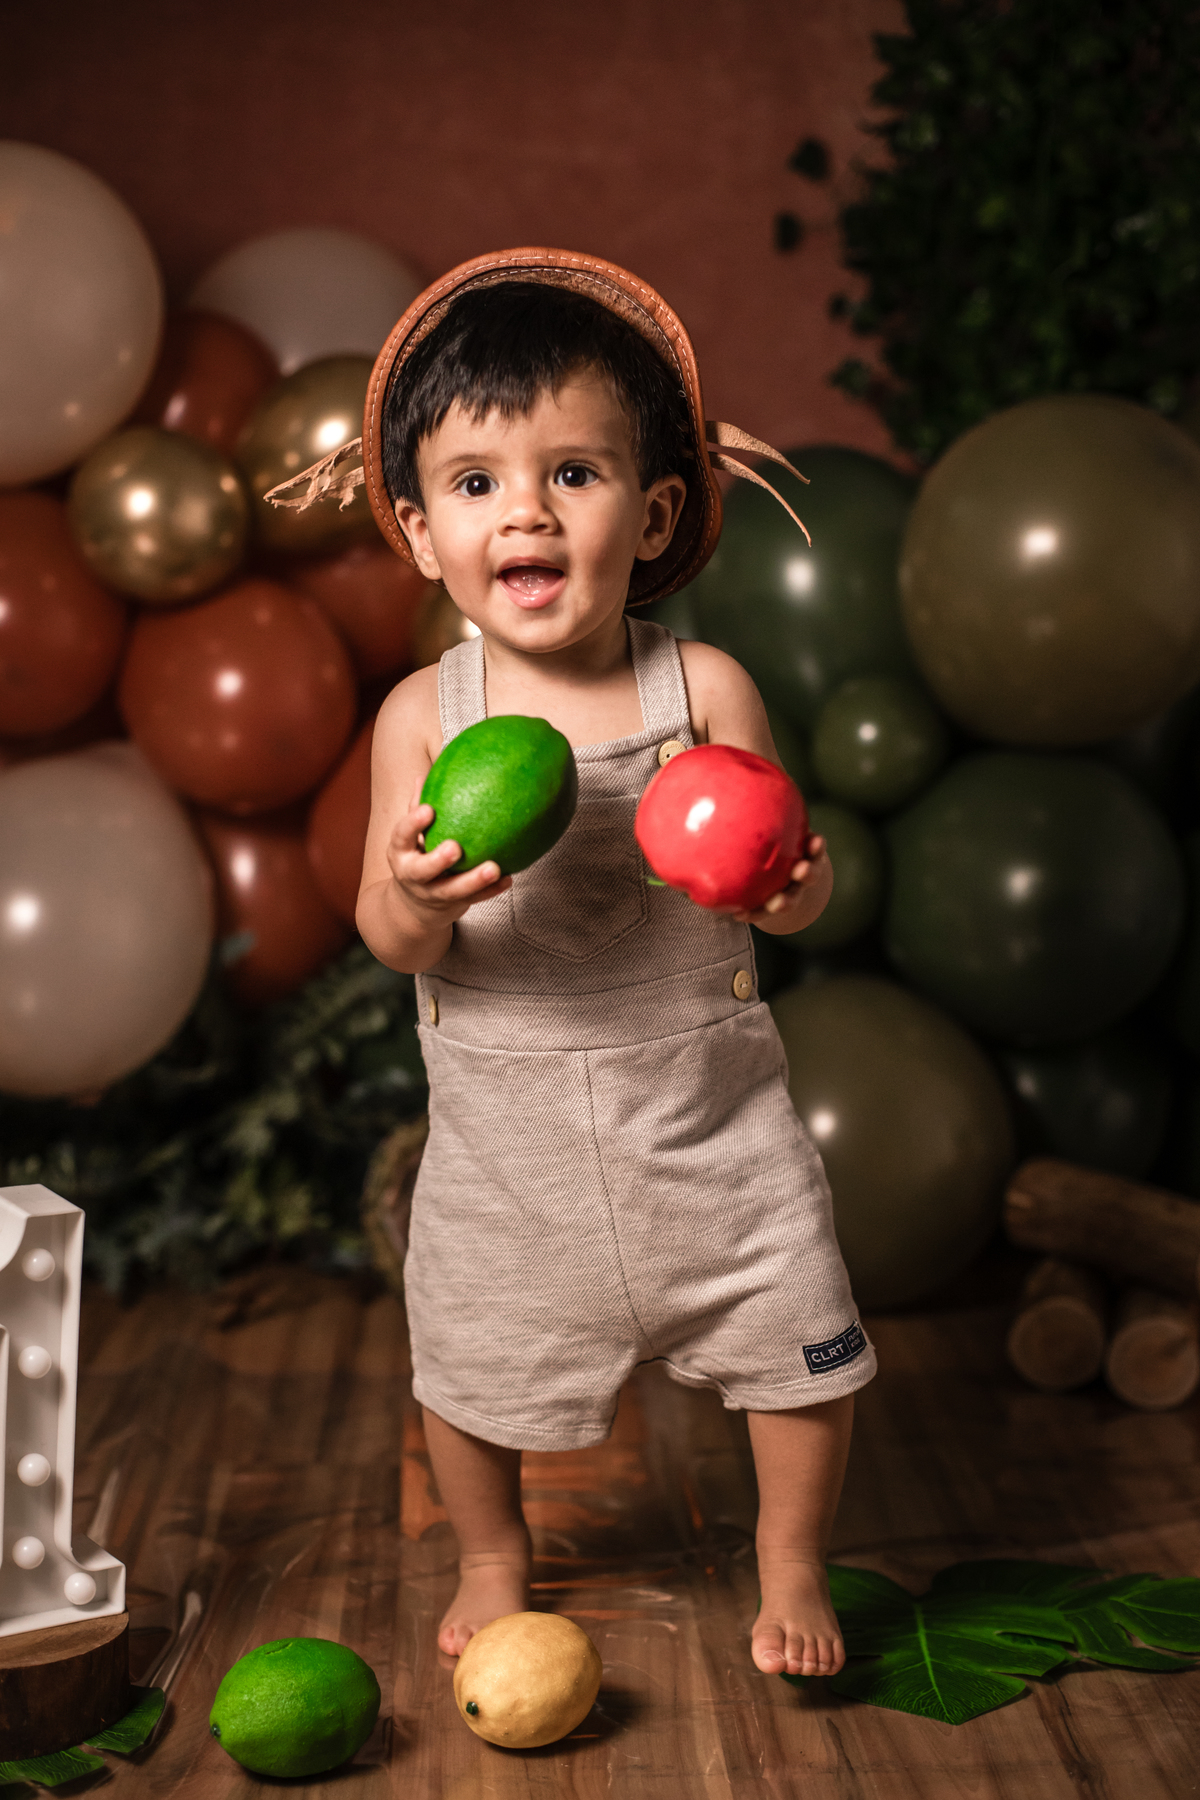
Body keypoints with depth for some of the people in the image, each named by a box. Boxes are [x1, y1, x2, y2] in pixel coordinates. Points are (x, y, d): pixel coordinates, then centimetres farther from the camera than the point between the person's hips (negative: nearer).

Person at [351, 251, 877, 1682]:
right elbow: (389, 943, -9)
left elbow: (797, 903, -6)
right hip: (505, 1126, 1)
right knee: (471, 1363, 14)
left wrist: (784, 876, -29)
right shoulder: (423, 717, -10)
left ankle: (791, 1567, 35)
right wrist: (416, 895, -30)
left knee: (801, 1342, 6)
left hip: (703, 1101, 0)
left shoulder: (705, 689, -11)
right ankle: (492, 1560, 45)